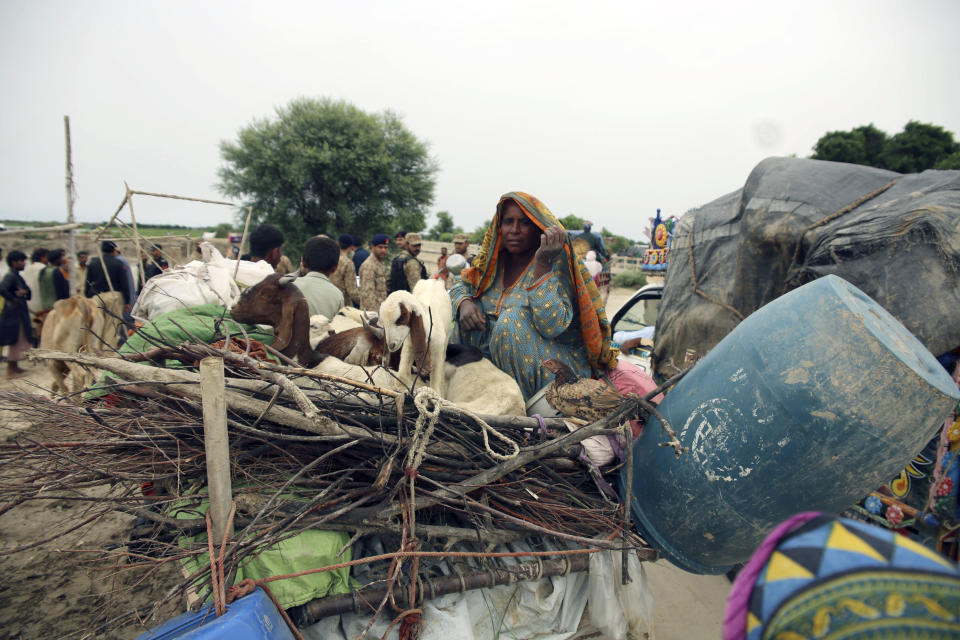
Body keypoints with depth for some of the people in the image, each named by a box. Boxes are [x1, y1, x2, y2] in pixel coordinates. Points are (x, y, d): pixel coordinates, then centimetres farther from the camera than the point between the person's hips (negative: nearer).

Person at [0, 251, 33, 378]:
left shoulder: (17, 276, 13)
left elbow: (28, 290, 12)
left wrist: (24, 292, -10)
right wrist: (14, 299, -21)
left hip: (20, 313, 10)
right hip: (13, 314, -10)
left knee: (21, 340, 17)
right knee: (16, 341, -4)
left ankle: (15, 367, 27)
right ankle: (10, 370, 3)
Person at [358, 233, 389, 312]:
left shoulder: (381, 265, 16)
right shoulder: (369, 265, -14)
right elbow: (368, 293, -20)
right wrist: (374, 312, -23)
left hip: (381, 310, 9)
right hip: (373, 310, -9)